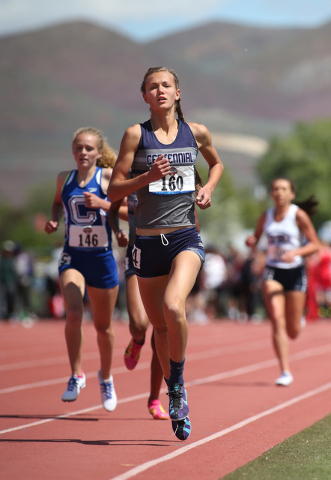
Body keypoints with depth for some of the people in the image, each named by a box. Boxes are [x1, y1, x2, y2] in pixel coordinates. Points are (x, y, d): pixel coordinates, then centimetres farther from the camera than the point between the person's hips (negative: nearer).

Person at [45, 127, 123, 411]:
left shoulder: (108, 176, -6)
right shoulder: (64, 179, 4)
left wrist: (102, 203, -24)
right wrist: (54, 220, 5)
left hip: (102, 259, -1)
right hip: (72, 257, 1)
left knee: (103, 326, 12)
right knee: (73, 313, -24)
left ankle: (106, 378, 36)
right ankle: (77, 376, -10)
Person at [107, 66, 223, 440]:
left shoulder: (196, 132, 6)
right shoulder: (136, 135, 0)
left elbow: (216, 163, 27)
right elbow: (114, 191, -1)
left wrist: (208, 188, 7)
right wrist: (148, 176, -16)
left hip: (185, 238, -1)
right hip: (149, 241, 1)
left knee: (173, 308, -26)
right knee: (159, 324, 9)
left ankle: (178, 382, -6)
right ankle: (175, 394, 27)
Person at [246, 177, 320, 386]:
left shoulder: (299, 215, -6)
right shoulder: (266, 216, 5)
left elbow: (315, 244, -6)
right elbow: (256, 239, 19)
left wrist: (295, 252, -23)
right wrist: (251, 241, -5)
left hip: (295, 272, -2)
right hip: (273, 272, 2)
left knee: (293, 331, 4)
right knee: (277, 319, -19)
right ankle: (286, 372, -17)